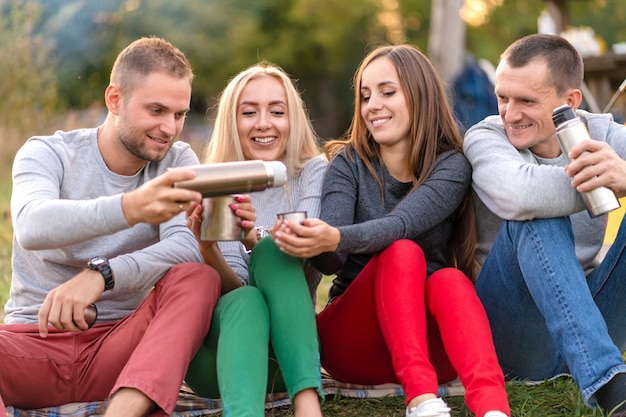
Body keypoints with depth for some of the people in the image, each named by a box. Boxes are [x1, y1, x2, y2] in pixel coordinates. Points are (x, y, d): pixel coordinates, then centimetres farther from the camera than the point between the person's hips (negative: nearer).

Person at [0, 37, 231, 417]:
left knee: (199, 278, -25)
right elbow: (31, 226, -26)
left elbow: (188, 248, -13)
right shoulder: (46, 153, -2)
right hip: (36, 339, -1)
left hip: (122, 349, 2)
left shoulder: (178, 162, 5)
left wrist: (101, 275, -31)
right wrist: (129, 208, -45)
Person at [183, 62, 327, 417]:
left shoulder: (314, 172, 3)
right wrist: (207, 249, -32)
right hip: (220, 348, 0)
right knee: (245, 304, -34)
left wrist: (255, 239, -38)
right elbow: (233, 290, -10)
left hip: (289, 342, 0)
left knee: (272, 252, -27)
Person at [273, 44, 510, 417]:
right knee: (402, 253, -28)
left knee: (449, 280, -31)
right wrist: (308, 242, -39)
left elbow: (401, 224, -25)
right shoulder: (349, 162, 1)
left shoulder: (451, 167, -3)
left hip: (430, 338, 0)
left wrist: (336, 238, -46)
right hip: (351, 338, 0)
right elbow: (330, 261, -14)